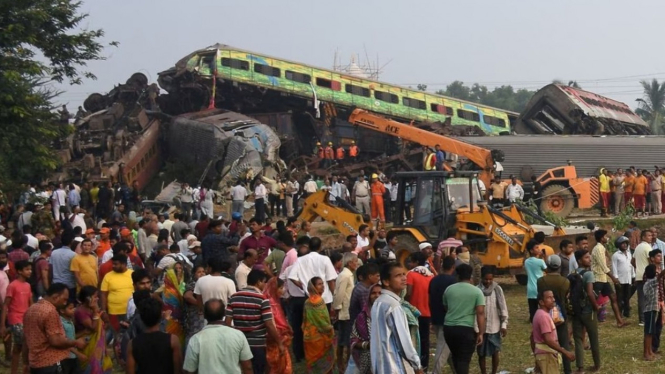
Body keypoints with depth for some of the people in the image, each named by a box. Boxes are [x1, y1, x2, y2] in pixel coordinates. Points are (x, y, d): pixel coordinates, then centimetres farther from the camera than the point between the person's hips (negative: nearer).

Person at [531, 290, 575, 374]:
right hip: (547, 355, -10)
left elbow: (532, 336, 19)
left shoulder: (539, 314, 12)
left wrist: (536, 354, 25)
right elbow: (548, 340, -27)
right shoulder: (544, 316, -19)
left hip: (546, 355, 10)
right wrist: (565, 352, -26)